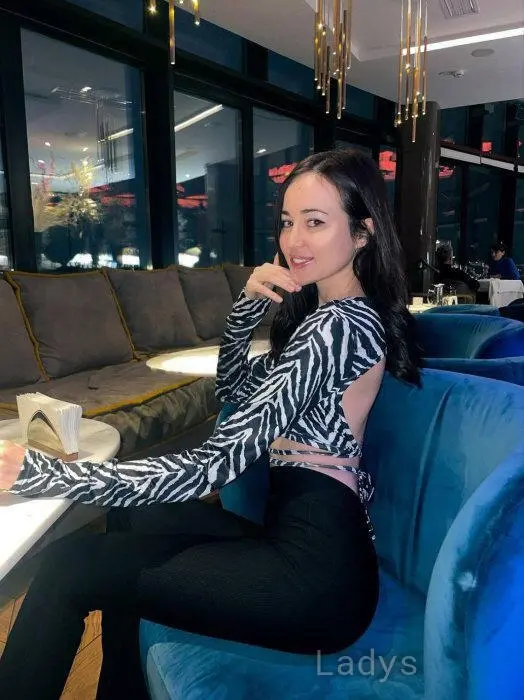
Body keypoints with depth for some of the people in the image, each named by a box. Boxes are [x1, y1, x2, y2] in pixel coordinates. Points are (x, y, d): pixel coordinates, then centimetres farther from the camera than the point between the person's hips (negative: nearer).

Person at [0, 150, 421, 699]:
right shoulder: (333, 314, 12)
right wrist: (247, 305, 0)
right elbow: (233, 390, 16)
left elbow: (215, 465, -25)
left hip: (314, 570, -10)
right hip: (307, 539, 10)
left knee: (69, 566, -11)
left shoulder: (338, 324, -19)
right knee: (131, 521, 16)